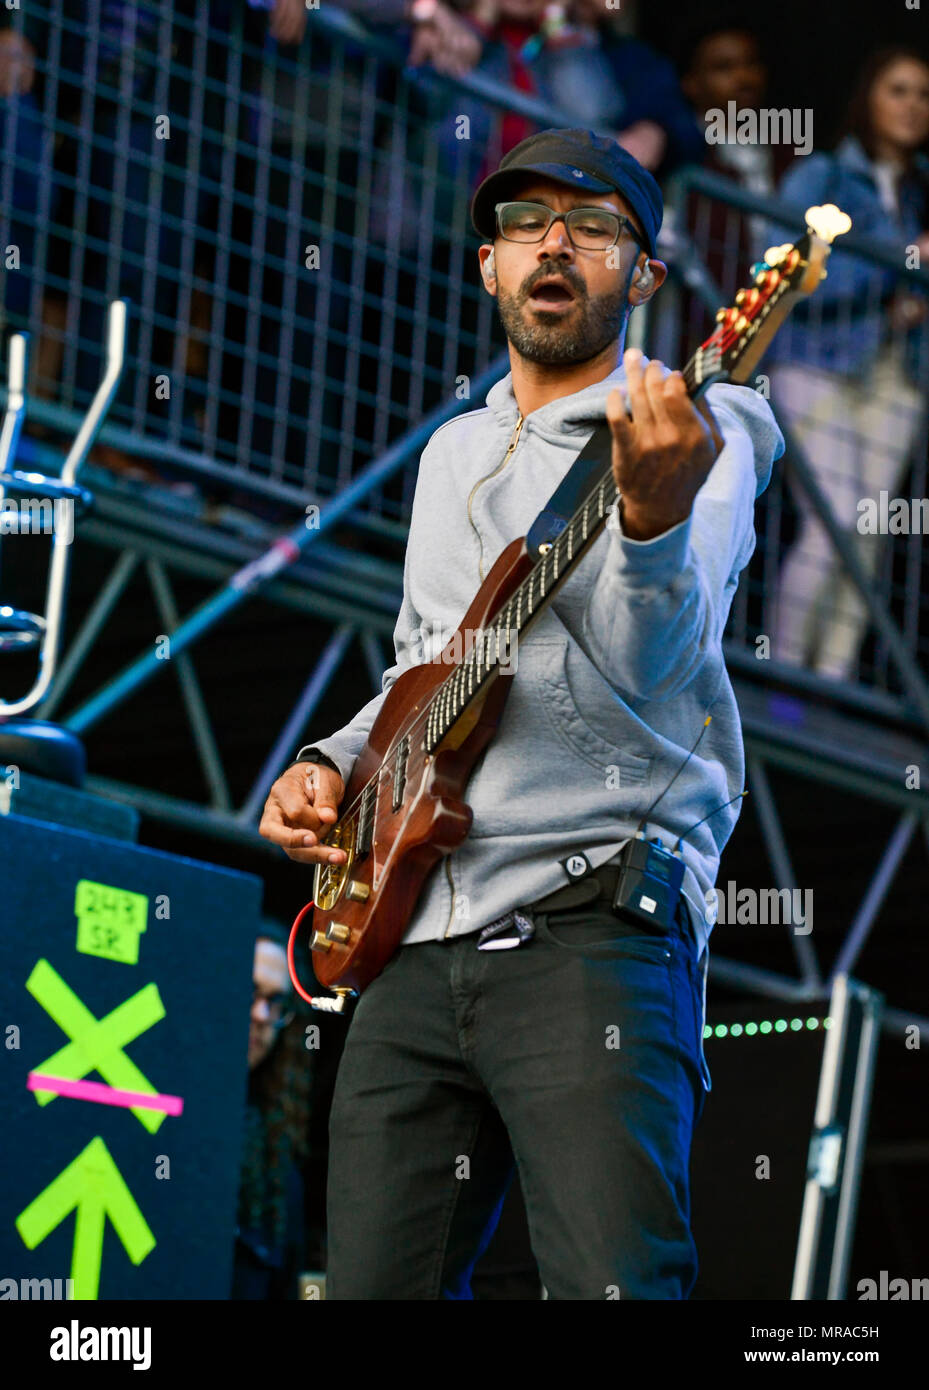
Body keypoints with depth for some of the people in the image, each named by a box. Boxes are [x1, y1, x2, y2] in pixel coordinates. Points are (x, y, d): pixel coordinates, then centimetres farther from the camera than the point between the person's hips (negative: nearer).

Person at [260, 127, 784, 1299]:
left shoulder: (693, 436, -1)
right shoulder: (454, 453, 22)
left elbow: (649, 662, -19)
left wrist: (652, 512, -38)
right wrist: (336, 763, 14)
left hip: (591, 931, -7)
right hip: (414, 944, 7)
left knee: (615, 1285, -17)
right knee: (374, 1291, 3)